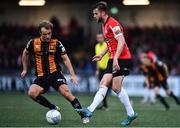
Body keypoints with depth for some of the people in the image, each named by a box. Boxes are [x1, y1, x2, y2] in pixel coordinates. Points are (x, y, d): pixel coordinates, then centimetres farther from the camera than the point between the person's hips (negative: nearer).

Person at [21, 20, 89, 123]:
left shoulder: (56, 44, -4)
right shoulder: (33, 43, -1)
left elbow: (65, 59, 1)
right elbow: (26, 53, 20)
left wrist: (72, 75, -6)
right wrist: (25, 69, 24)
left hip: (55, 74, -2)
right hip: (41, 77, 2)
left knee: (66, 92, -21)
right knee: (32, 93, -23)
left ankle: (83, 115, -10)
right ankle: (53, 108, -3)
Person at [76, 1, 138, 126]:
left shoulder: (112, 24, -14)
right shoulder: (105, 25, 16)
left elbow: (121, 42, -23)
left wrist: (116, 58, -30)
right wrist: (101, 55, 21)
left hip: (122, 59, -10)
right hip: (114, 59, 10)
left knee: (116, 87, -12)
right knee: (104, 84, 4)